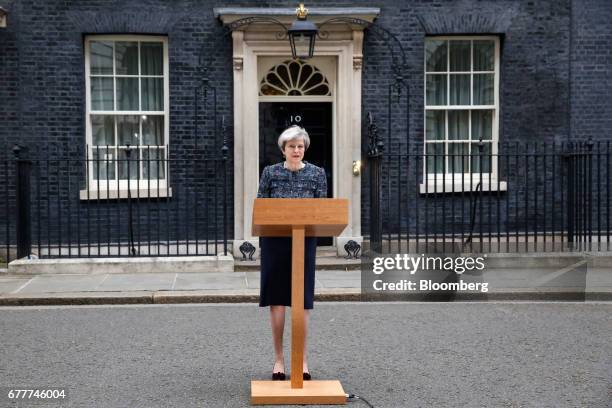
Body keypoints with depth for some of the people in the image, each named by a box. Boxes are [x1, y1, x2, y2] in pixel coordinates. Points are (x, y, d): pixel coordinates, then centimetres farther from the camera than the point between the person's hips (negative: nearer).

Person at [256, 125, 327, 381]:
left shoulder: (317, 173, 6)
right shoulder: (270, 173, 4)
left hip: (305, 241, 0)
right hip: (275, 241, 0)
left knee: (303, 299, 1)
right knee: (276, 299, 2)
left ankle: (303, 359, 9)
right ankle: (278, 358, 12)